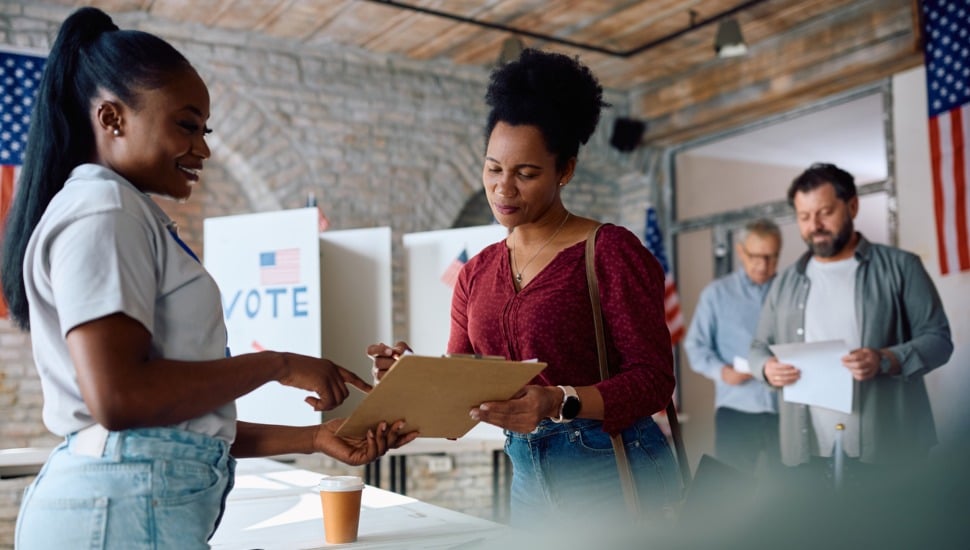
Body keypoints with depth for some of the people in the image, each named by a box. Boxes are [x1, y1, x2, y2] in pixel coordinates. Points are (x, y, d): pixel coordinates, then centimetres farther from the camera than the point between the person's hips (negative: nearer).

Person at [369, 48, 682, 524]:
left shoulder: (611, 251, -10)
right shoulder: (477, 273, 8)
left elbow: (652, 377, -15)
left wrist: (559, 403, -31)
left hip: (613, 472, -5)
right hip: (528, 479, 5)